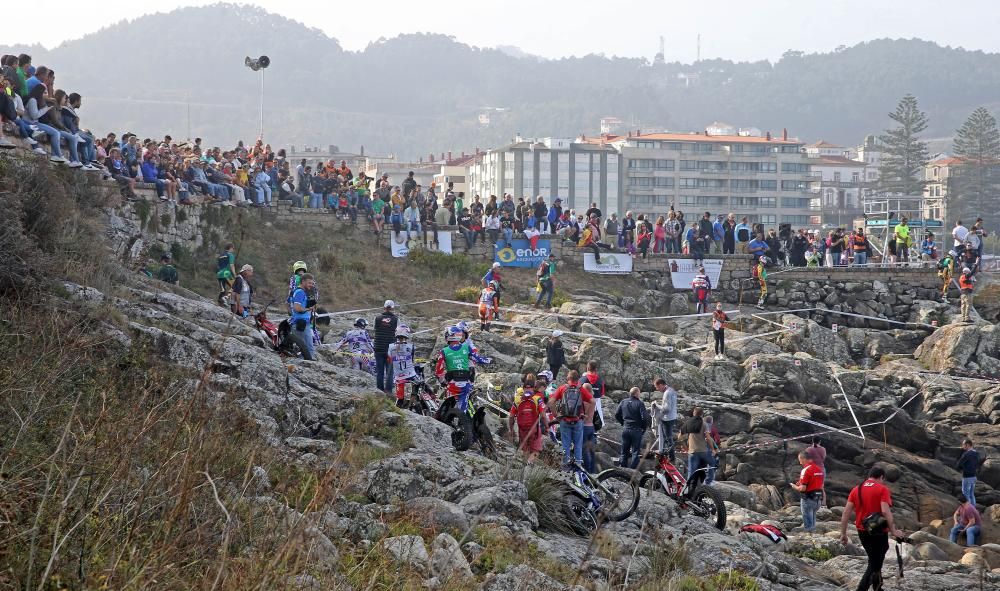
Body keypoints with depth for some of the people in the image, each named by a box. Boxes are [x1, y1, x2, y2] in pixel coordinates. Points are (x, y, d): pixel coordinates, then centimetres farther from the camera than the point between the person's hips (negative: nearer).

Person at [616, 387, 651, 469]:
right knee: (635, 452, 2)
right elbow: (645, 418, -18)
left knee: (624, 451, 15)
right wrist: (644, 427, -2)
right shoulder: (640, 403, -12)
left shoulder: (623, 402, 4)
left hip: (626, 429, 5)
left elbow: (617, 415, 8)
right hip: (636, 430, -5)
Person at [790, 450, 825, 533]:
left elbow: (803, 488, -21)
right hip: (818, 498, 7)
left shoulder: (806, 470, -17)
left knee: (807, 521, 3)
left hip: (808, 498, -7)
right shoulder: (819, 468, 7)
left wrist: (794, 486, 0)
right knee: (813, 520, 20)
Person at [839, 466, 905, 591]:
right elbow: (885, 511, -21)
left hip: (862, 532, 6)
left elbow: (846, 512, 0)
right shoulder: (882, 489, -9)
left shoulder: (856, 489, 6)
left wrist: (843, 534, 3)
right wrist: (894, 531, -16)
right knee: (874, 565, 0)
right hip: (879, 533, -6)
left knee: (874, 561, 23)